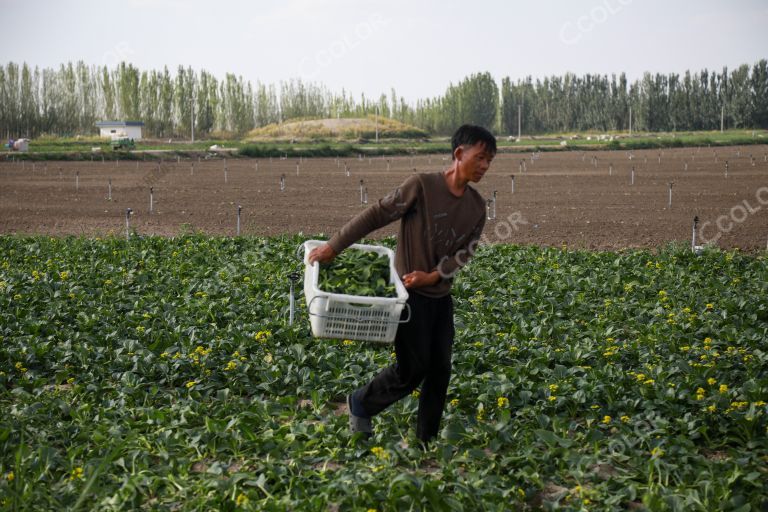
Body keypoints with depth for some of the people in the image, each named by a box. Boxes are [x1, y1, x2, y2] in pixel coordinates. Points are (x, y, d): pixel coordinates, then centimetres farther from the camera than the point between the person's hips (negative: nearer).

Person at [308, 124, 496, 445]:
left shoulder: (477, 207, 3)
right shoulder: (422, 186, -16)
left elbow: (465, 251, 1)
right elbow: (376, 215, -13)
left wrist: (433, 275, -16)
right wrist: (334, 246, -13)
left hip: (441, 296, 6)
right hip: (410, 294, -6)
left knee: (440, 369, 7)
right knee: (412, 368, -3)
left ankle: (427, 441, 21)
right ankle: (361, 404, 22)